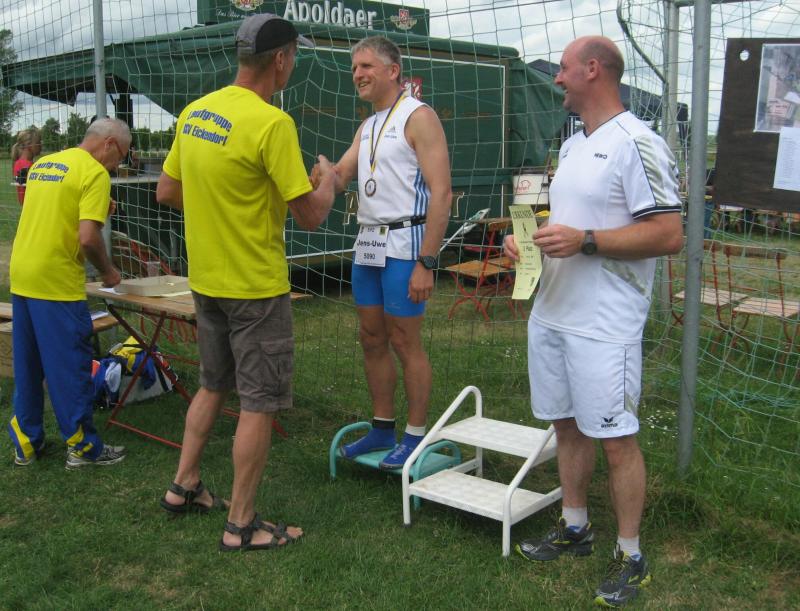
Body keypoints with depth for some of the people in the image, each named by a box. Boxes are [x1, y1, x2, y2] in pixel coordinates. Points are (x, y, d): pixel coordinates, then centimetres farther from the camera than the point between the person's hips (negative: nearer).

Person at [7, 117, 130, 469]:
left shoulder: (42, 163, 16)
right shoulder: (95, 172, -11)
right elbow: (88, 237, -20)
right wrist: (107, 271, -5)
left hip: (20, 278, 8)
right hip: (56, 285, -8)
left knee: (26, 367, 15)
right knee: (70, 367, 1)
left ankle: (26, 442, 24)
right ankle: (82, 447, 10)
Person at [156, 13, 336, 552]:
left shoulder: (194, 113, 4)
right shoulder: (272, 124, -20)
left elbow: (166, 192, 11)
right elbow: (312, 215, -18)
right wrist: (328, 181, 2)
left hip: (206, 280, 8)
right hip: (255, 286, -8)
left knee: (214, 386, 23)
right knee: (261, 403, 4)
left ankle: (185, 486, 35)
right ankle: (242, 524, 14)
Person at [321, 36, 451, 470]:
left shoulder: (418, 117, -9)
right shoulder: (367, 127, 17)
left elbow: (441, 193, -16)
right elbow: (336, 178, 13)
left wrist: (426, 263, -21)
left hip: (404, 244, -8)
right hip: (368, 243, 8)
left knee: (405, 343, -1)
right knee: (372, 340, 12)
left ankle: (416, 437, 12)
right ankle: (382, 430, 25)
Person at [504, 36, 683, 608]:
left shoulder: (637, 144, -13)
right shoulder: (573, 144, 16)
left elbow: (669, 235, -19)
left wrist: (584, 241, -22)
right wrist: (529, 237, 8)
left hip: (604, 325, -9)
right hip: (551, 314, 9)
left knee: (617, 438, 1)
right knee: (568, 425, 17)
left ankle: (630, 555, 16)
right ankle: (575, 527, 33)